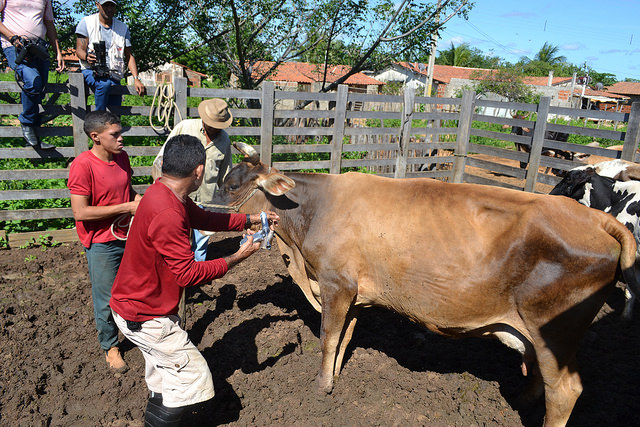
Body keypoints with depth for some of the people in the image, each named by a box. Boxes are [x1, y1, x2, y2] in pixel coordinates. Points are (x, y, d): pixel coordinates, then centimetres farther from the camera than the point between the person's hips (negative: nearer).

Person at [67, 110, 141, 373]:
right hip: (102, 244, -6)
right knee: (107, 299, 9)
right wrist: (126, 207, -23)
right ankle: (110, 346, 30)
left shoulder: (122, 157, 1)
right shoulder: (83, 166, -20)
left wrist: (137, 197, -5)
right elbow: (80, 212, -24)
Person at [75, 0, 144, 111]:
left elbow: (129, 56, 12)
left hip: (113, 75, 3)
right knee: (104, 84, -38)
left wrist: (136, 78, -2)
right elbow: (79, 50, -2)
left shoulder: (123, 28, 12)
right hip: (91, 71, -3)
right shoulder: (86, 22, 3)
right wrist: (87, 57, -28)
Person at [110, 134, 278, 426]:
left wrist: (251, 219, 17)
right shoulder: (167, 215, -32)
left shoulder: (165, 192, -1)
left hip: (136, 302, 10)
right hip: (143, 316, -10)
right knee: (193, 376, 2)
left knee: (163, 380, 24)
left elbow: (203, 218, 14)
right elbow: (188, 274, -27)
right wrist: (236, 258, -18)